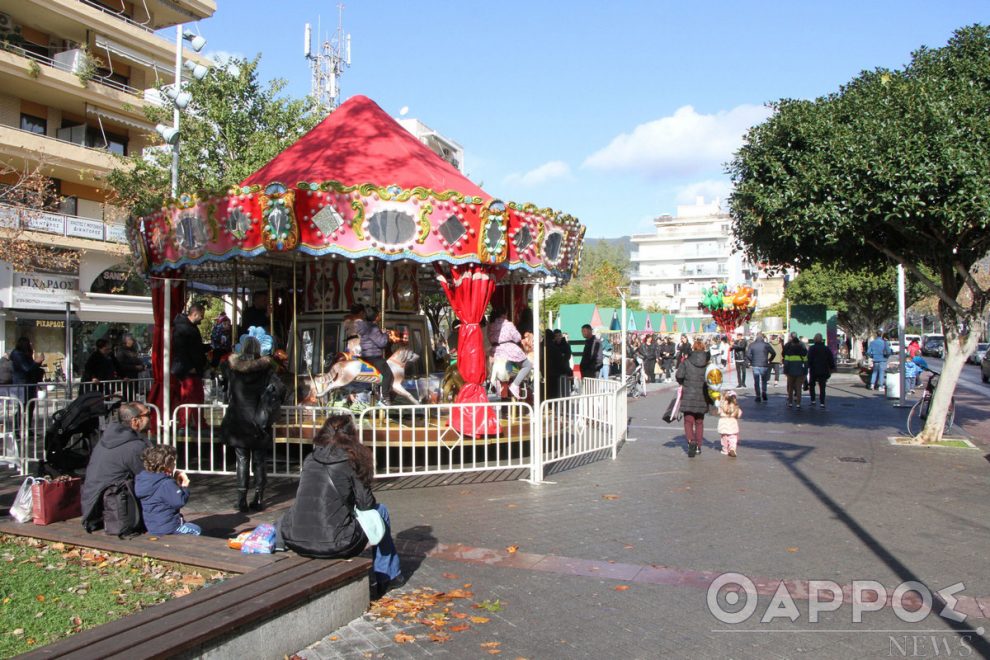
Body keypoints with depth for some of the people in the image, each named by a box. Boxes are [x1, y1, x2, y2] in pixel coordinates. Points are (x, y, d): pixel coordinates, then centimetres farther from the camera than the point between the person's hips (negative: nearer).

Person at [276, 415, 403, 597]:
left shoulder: (310, 460, 9)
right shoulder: (351, 461, -4)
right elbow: (365, 504, 0)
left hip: (297, 543, 5)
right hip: (335, 546, -5)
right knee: (380, 511, 18)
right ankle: (388, 575, 29)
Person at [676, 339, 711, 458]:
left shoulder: (686, 362, -7)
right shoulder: (708, 363, -2)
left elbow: (679, 376, -13)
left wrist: (683, 384, 6)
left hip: (688, 395, -2)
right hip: (702, 397, 2)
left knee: (688, 421, 6)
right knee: (699, 422, 16)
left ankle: (691, 441, -18)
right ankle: (698, 446, 18)